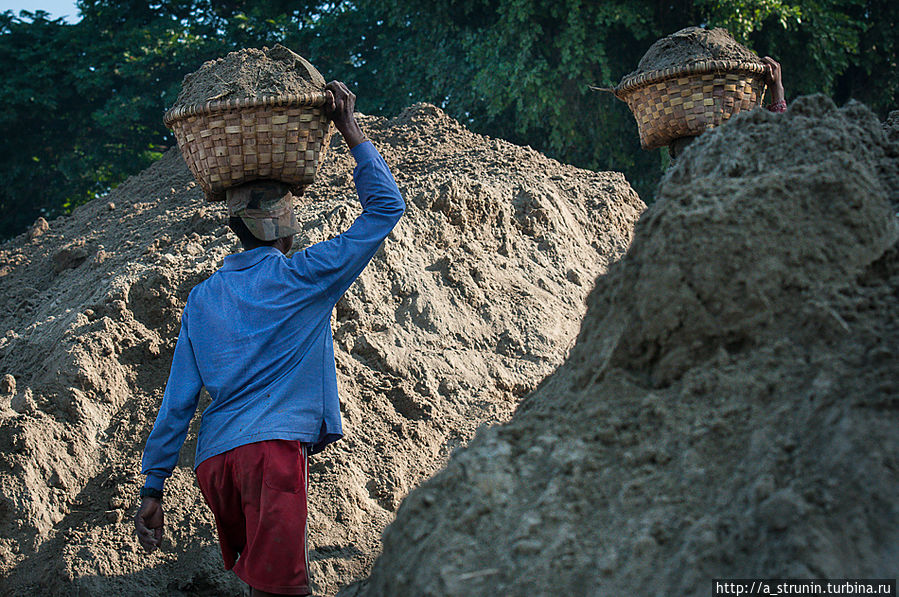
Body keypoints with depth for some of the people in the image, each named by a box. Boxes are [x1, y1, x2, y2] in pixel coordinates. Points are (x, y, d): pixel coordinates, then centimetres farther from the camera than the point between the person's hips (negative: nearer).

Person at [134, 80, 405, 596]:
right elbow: (386, 207, 7)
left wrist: (153, 488, 17)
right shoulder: (301, 278, 3)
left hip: (214, 458, 7)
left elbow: (178, 402, 14)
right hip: (275, 447, -7)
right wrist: (352, 133, 12)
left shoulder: (203, 299, 18)